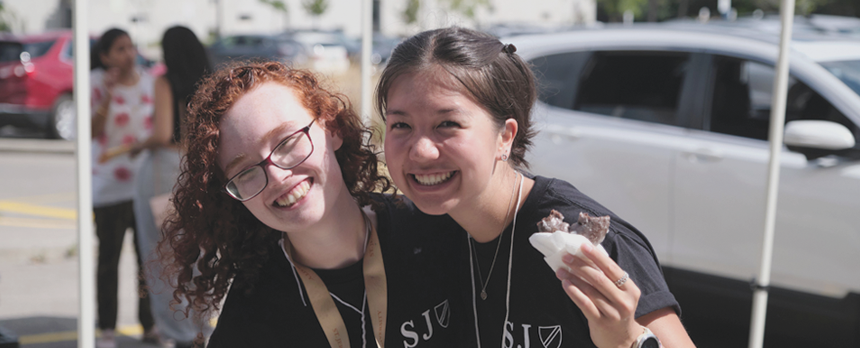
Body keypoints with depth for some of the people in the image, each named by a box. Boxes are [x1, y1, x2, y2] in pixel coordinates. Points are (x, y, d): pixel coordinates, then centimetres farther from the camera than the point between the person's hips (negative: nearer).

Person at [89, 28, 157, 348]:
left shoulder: (148, 82, 8)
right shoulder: (97, 83, -4)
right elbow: (92, 131, -11)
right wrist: (108, 95, -19)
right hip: (109, 186, -3)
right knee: (109, 258, 3)